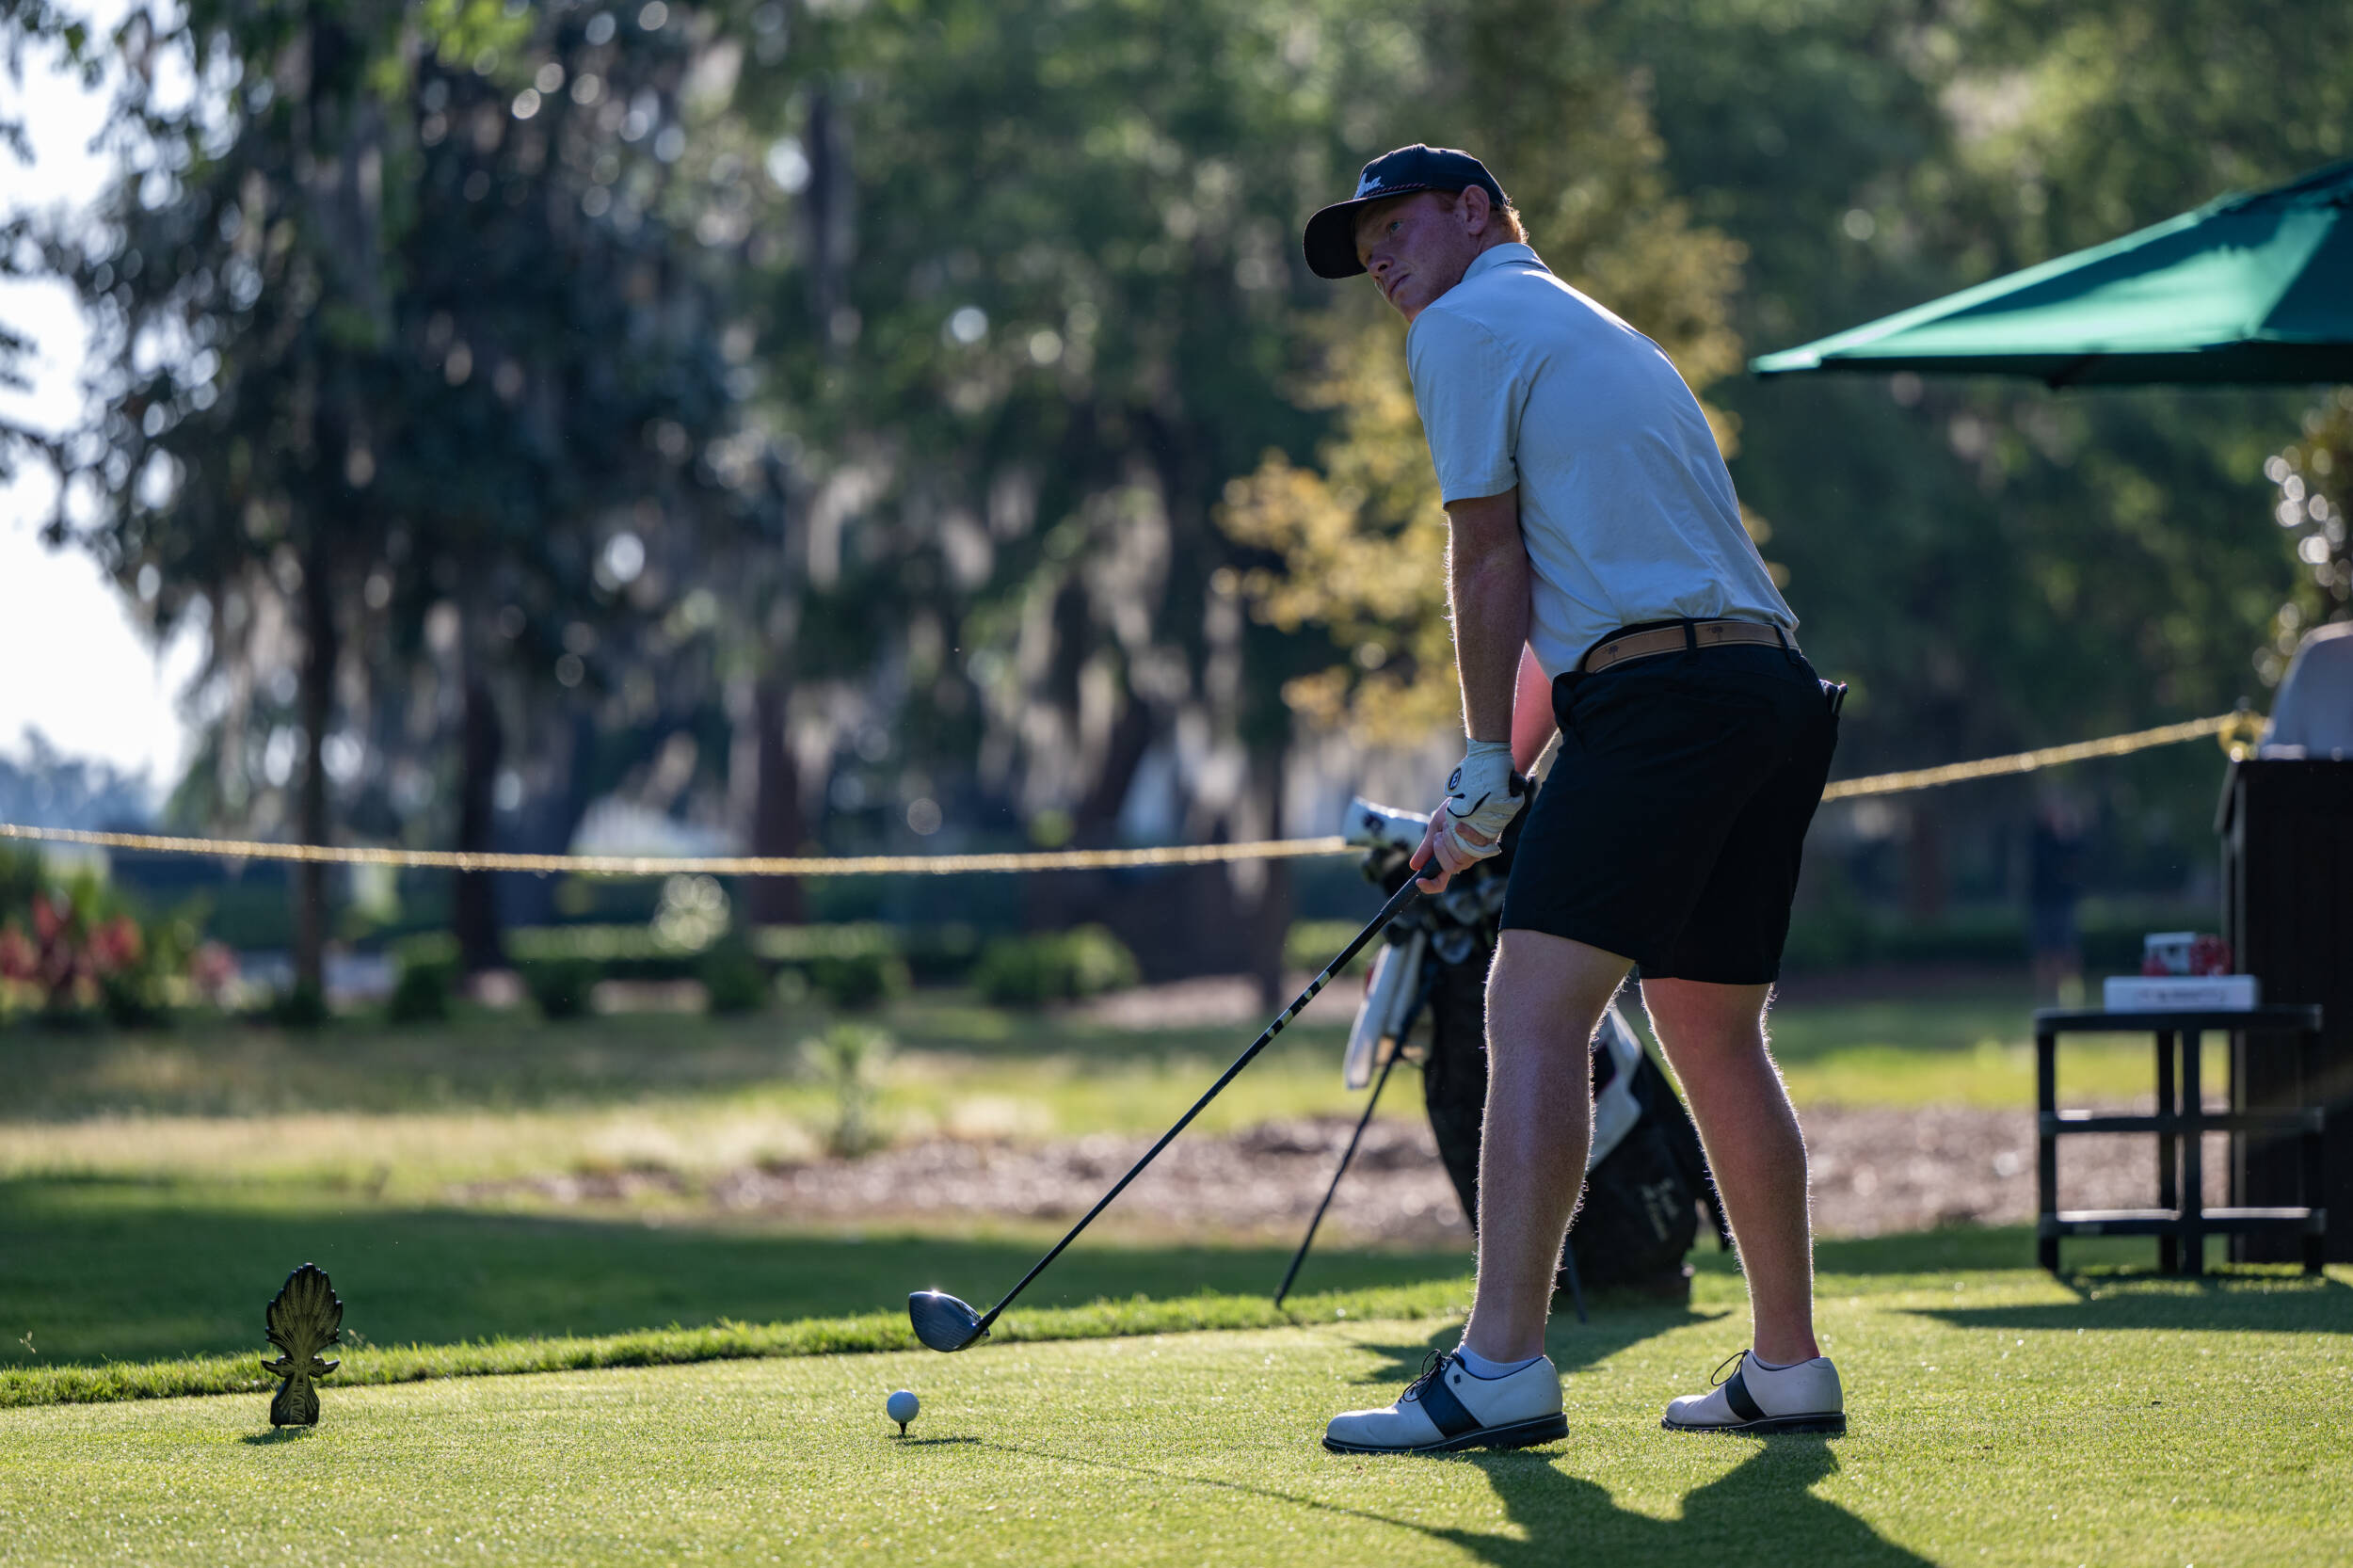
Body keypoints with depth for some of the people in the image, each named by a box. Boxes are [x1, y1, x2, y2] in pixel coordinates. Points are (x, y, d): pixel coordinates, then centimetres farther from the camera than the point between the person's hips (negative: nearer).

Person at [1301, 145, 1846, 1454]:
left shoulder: (1467, 324, 3)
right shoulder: (1601, 333, 30)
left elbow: (1491, 561, -1)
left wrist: (1487, 768, 4)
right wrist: (1490, 801, 28)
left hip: (1665, 695, -9)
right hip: (1780, 693, 9)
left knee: (1537, 1012, -14)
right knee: (1714, 1032, 17)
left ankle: (1504, 1368, -24)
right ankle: (1788, 1370, 21)